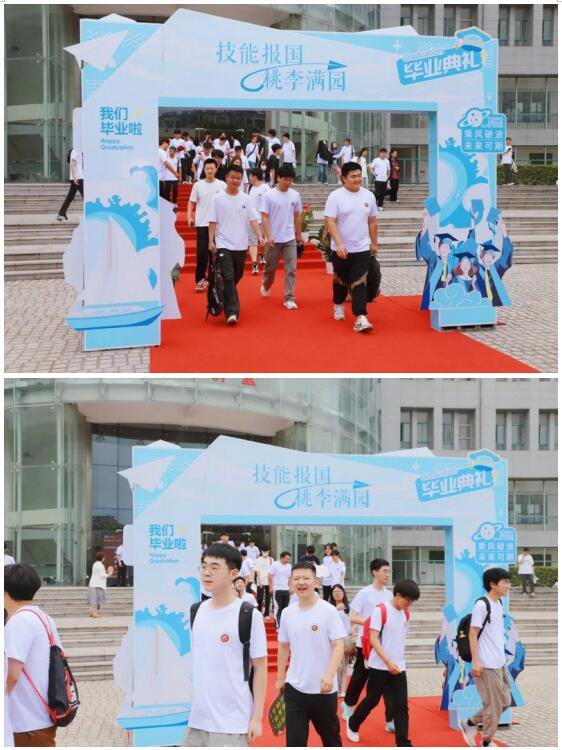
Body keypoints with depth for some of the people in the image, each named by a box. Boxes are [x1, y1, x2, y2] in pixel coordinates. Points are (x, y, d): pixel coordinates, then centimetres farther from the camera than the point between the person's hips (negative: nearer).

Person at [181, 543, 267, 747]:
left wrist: (257, 717, -10)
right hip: (197, 719, 7)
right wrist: (185, 705, 16)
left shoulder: (249, 615, -10)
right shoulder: (197, 611, 8)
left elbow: (260, 668, -7)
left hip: (232, 723, -6)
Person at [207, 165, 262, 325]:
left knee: (237, 276, 14)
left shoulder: (245, 199, 6)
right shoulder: (218, 199, -3)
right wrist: (211, 241, -9)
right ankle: (231, 312, -18)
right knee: (228, 277, -13)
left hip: (241, 245, 4)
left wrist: (259, 236, -9)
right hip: (223, 245, -4)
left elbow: (253, 219, 4)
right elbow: (213, 221, -2)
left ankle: (225, 301, 37)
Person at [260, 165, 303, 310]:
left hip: (290, 238, 2)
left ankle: (289, 298, -4)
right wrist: (269, 236, -18)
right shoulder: (269, 195, -9)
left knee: (291, 269, -6)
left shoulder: (295, 195, 2)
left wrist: (299, 234, 17)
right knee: (271, 268, 13)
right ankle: (266, 286, 42)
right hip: (274, 239, -2)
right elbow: (265, 217, -10)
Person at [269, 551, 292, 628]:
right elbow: (270, 577, -6)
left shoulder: (289, 566, 9)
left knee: (285, 607, 6)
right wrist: (271, 587, -10)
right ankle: (278, 624, 0)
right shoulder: (275, 565, -7)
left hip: (286, 590, 5)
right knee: (278, 607, -3)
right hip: (277, 589, -5)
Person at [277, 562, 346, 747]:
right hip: (294, 688, 3)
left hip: (323, 689, -3)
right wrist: (280, 678, 16)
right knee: (294, 742, -1)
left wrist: (330, 675, -26)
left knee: (331, 738, 13)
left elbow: (338, 646, -13)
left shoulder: (329, 611, -9)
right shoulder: (287, 613, 3)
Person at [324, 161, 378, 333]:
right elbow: (330, 222, -14)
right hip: (340, 249, -1)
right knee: (340, 280, 17)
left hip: (362, 248, 1)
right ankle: (338, 305, 43)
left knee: (359, 283, -9)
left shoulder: (368, 196, 4)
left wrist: (374, 243, 18)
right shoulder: (335, 196, -8)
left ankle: (360, 318, -17)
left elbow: (372, 221, 14)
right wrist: (339, 244, -24)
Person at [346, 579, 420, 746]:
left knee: (401, 706, -3)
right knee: (372, 701, 10)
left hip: (399, 667, 5)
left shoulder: (405, 614, 8)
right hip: (379, 666, -5)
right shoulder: (381, 610, -13)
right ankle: (352, 725, 35)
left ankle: (403, 744, -4)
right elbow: (373, 639, -16)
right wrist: (388, 662, -22)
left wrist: (398, 661, 14)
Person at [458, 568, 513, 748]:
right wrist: (476, 662, -19)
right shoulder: (482, 605, -15)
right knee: (494, 704, -3)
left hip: (500, 663, 9)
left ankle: (469, 724, 25)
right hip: (487, 665, -9)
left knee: (505, 701, 13)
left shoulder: (499, 604, 11)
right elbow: (473, 634, -16)